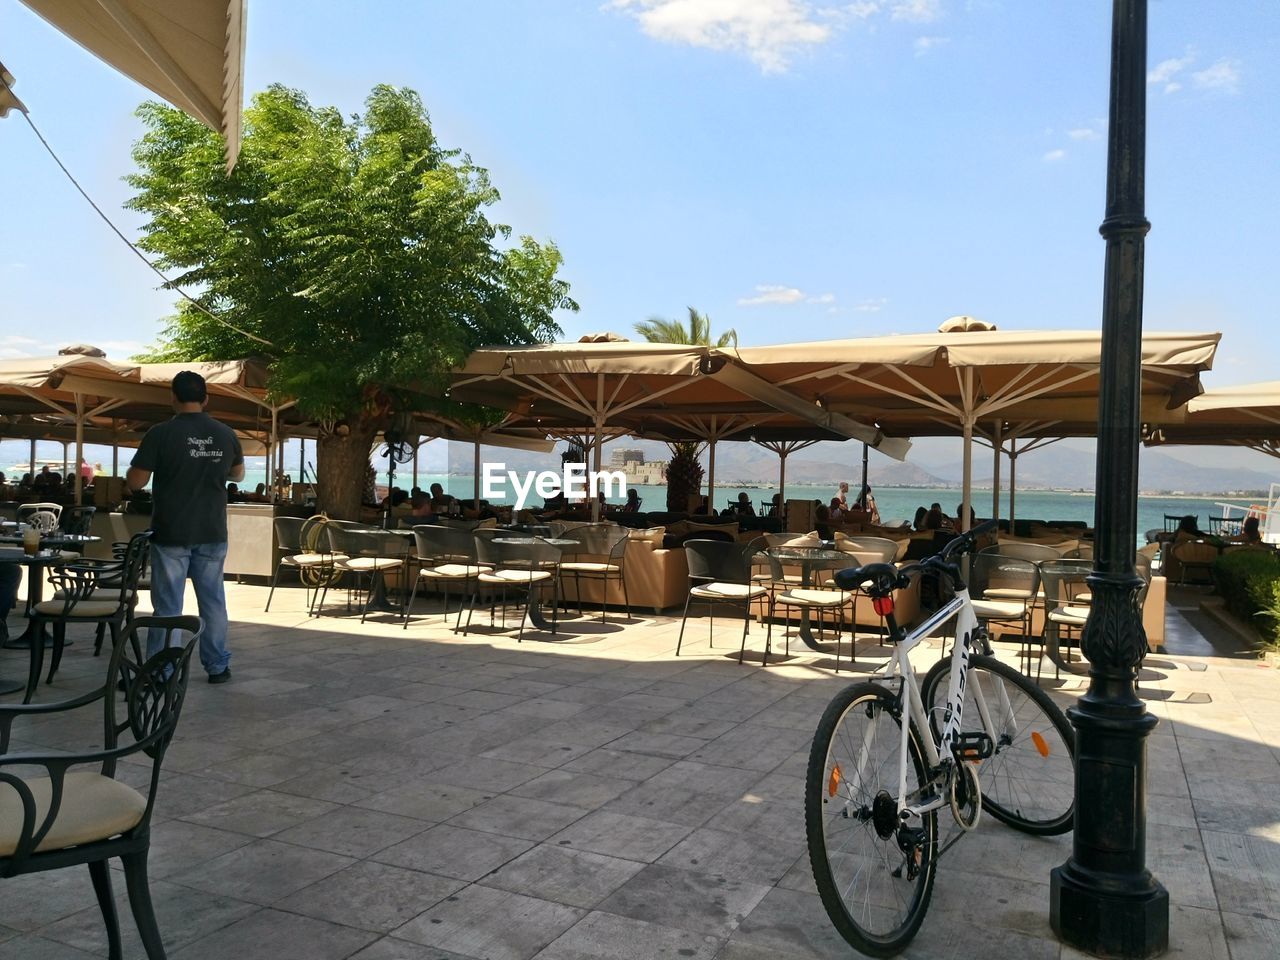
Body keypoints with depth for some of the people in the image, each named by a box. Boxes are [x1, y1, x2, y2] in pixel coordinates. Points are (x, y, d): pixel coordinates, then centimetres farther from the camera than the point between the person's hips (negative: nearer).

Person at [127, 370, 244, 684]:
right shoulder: (225, 434, 2)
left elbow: (135, 482, -8)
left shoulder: (161, 433, -11)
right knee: (213, 600, 12)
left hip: (171, 534, -3)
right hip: (213, 533, 3)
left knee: (168, 606, 2)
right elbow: (238, 474, 18)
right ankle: (218, 666, 18)